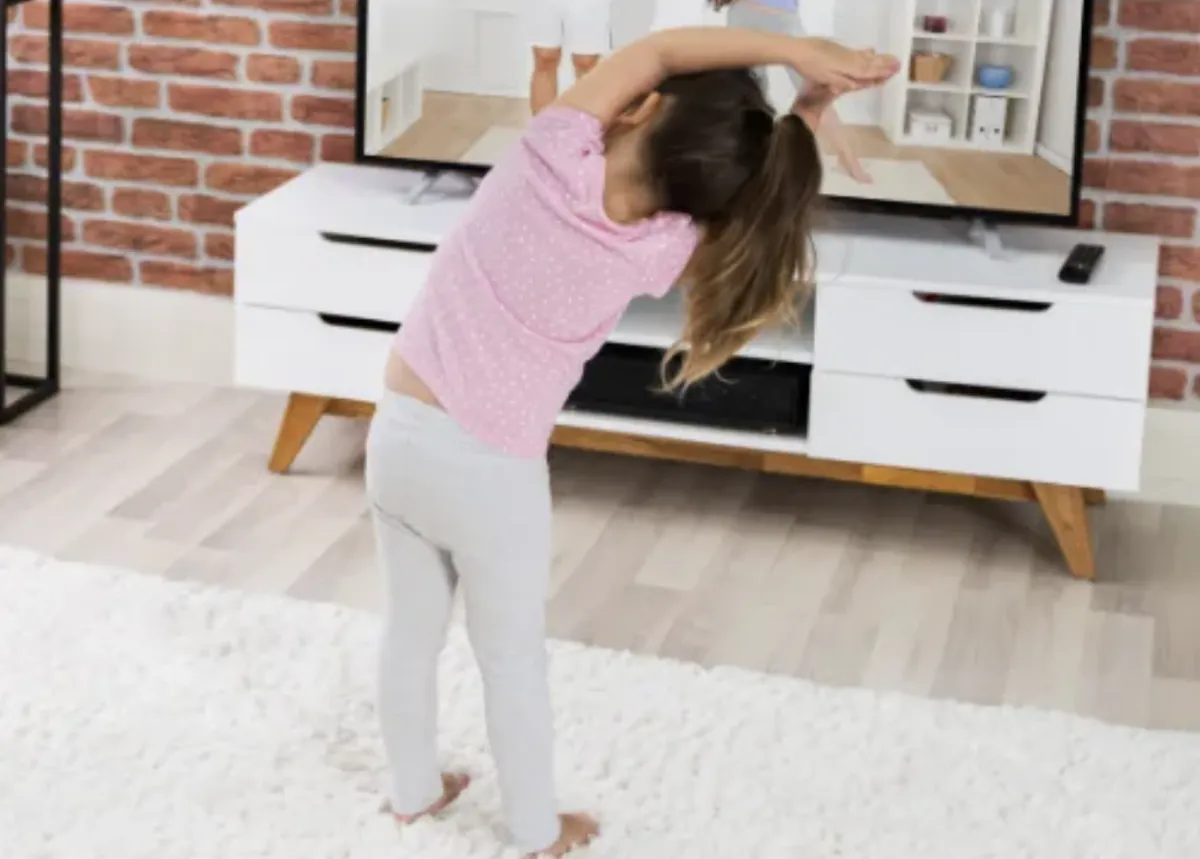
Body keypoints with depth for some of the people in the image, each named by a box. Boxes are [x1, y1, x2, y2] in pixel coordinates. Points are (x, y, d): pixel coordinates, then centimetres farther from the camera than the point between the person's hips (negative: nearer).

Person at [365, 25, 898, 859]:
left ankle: (414, 789, 42)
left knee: (411, 629, 22)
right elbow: (745, 210, 3)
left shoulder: (552, 159, -17)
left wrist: (791, 50, -9)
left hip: (398, 435, 3)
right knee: (514, 658, 17)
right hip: (491, 473, -3)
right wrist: (816, 99, -3)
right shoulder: (659, 253, -18)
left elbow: (655, 50, -4)